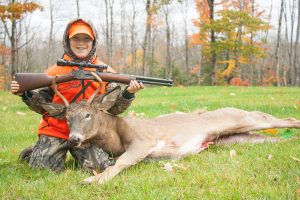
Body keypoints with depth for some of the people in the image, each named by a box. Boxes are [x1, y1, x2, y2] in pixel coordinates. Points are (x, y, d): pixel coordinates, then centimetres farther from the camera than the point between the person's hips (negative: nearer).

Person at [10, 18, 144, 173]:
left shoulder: (105, 71, 2)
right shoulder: (55, 71, 2)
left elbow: (114, 107, -1)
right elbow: (43, 105, 7)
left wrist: (128, 94, -20)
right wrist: (26, 93, -11)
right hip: (55, 131, -1)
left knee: (101, 167, -17)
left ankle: (77, 153, 15)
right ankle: (37, 153, 21)